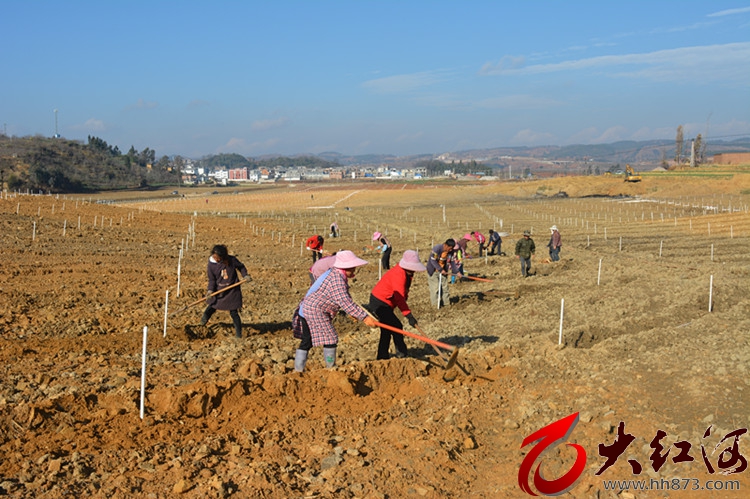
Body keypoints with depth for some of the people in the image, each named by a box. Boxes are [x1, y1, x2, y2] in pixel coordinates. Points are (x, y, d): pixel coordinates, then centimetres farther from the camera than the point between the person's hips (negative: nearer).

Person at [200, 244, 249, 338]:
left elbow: (241, 266, 6)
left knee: (233, 312, 0)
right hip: (218, 291, 2)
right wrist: (210, 290, -17)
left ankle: (238, 333, 11)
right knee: (211, 308, 9)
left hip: (232, 290, -2)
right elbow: (212, 279, -4)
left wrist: (245, 275, -8)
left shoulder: (231, 260, -12)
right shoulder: (211, 264, -10)